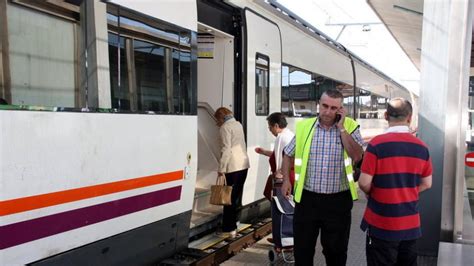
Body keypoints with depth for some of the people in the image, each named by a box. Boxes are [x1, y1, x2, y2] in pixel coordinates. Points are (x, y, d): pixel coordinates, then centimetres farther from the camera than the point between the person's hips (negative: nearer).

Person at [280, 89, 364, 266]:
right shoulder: (304, 126, 0)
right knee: (302, 250, 13)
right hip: (307, 198, 1)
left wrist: (341, 127, -15)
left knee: (336, 251, 16)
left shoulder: (350, 127, -3)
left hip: (338, 200, -1)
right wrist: (286, 179, 2)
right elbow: (288, 154, 12)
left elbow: (357, 157, -17)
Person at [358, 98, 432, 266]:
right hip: (411, 223, 4)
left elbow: (364, 183, -16)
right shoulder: (421, 147, -1)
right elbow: (426, 184, 7)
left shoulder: (377, 144, -17)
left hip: (382, 225, -4)